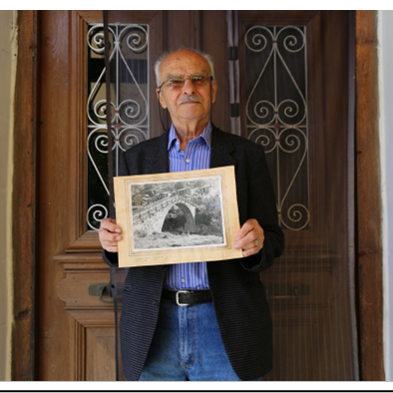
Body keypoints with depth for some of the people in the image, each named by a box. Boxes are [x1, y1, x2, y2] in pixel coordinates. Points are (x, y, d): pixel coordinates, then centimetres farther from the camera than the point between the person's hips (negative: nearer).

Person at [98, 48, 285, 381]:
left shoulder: (247, 156, 2)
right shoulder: (136, 159, 7)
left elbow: (274, 241, 2)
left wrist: (256, 244, -20)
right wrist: (112, 241, -14)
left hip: (226, 328, -1)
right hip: (153, 329, 2)